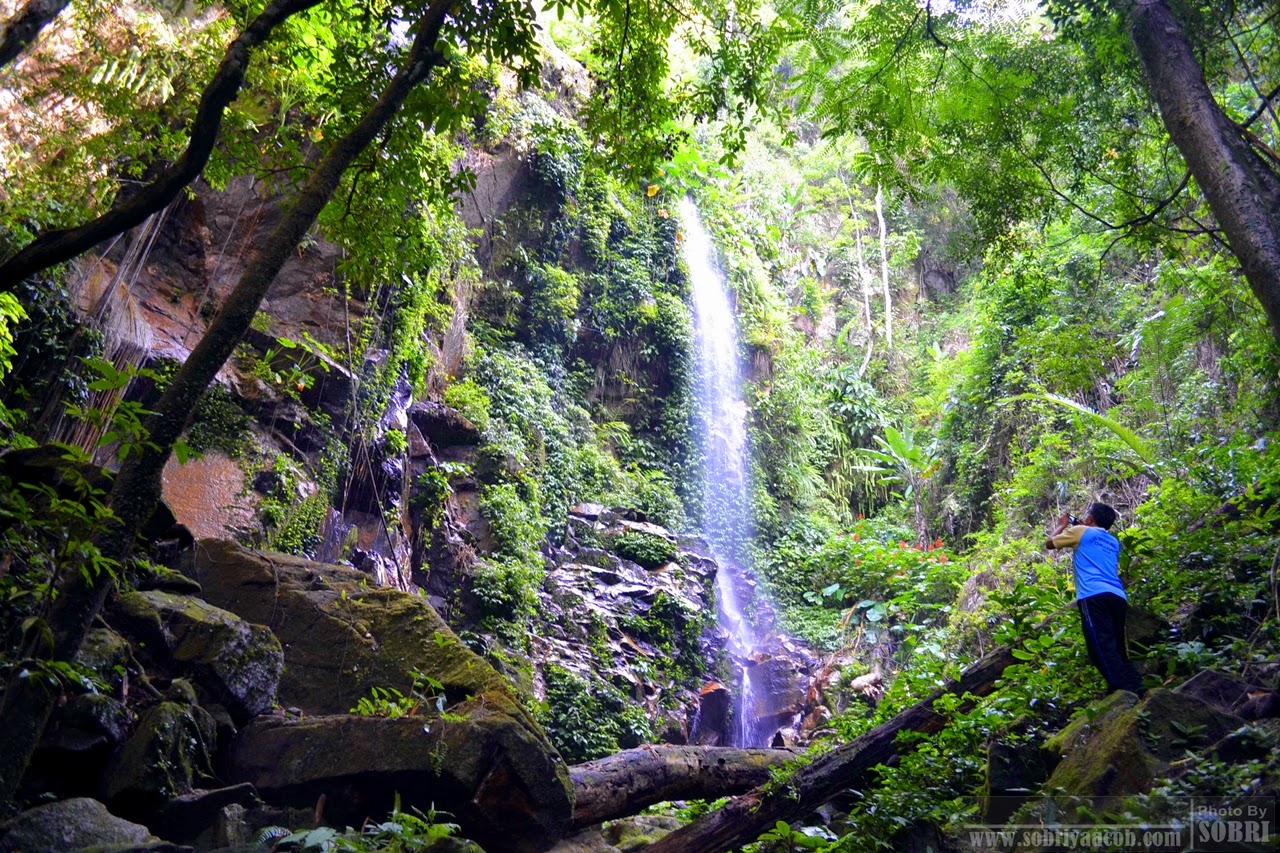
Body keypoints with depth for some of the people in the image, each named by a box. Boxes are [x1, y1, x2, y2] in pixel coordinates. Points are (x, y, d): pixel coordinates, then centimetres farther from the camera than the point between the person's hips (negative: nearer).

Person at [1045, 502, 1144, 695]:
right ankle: (1135, 689, -4)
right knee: (1116, 648, 11)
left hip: (1094, 596, -7)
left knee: (1102, 648, -15)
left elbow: (1049, 543, 25)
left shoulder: (1081, 531, 14)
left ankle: (1125, 692, -29)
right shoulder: (1113, 542, 31)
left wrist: (1062, 525, 43)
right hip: (1118, 597, 7)